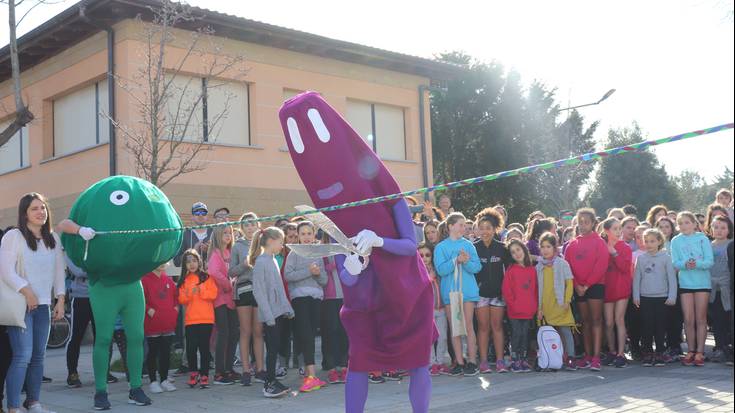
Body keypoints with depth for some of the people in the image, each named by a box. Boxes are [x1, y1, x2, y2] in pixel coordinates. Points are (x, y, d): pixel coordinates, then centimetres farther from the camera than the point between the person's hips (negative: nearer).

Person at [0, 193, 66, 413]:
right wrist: (26, 292, -16)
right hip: (19, 304, -5)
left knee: (38, 356, 9)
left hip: (43, 305, 6)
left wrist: (60, 300, 8)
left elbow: (59, 271, 14)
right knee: (22, 356, -13)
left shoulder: (53, 238, 12)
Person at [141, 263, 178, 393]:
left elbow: (176, 295, 19)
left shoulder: (168, 280, 11)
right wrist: (149, 310, -18)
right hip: (152, 324, -5)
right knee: (153, 352, 5)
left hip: (168, 323, 5)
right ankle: (153, 381, 13)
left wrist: (176, 307, 5)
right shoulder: (145, 280, -7)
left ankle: (164, 380, 19)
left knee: (166, 352, 10)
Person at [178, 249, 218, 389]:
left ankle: (204, 376, 4)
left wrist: (200, 291, -18)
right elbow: (181, 300, 7)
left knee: (204, 347, -2)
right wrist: (187, 294, -14)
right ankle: (193, 374, 15)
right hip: (190, 320, 2)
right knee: (191, 348, -2)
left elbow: (213, 293, -5)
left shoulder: (207, 277, 6)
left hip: (206, 319, -2)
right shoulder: (183, 280, 14)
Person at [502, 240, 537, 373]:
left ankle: (524, 359, 18)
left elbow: (535, 289, 11)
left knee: (525, 335, 10)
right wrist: (513, 304, -11)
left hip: (529, 311, 3)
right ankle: (515, 361, 7)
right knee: (516, 334, 0)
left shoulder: (532, 269, 8)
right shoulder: (511, 270, -3)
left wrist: (535, 306, 4)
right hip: (515, 312, -3)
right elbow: (506, 290, -6)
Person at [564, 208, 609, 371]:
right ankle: (587, 356, 11)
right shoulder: (573, 244, 10)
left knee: (596, 319, -6)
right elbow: (567, 266, 5)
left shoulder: (599, 242, -1)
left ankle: (596, 357, -9)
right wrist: (576, 285, -7)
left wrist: (587, 284, -14)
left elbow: (601, 265, -10)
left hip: (595, 284, -4)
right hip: (578, 288, 4)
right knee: (585, 320, 8)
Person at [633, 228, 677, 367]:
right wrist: (636, 296, 3)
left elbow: (671, 277, -1)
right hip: (645, 297, 2)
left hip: (661, 297, -1)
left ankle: (659, 353, 11)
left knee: (660, 326, 3)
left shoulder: (665, 257, -1)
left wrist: (672, 296, -5)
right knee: (647, 327, 3)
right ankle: (647, 353, 11)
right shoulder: (641, 258, 5)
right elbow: (636, 278, 8)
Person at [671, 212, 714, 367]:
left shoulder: (702, 238, 0)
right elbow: (675, 263, -2)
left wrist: (697, 264, -25)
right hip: (685, 283, 1)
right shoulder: (676, 241, 5)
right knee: (688, 319, 2)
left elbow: (710, 261, -7)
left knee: (701, 319, 2)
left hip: (702, 282, -1)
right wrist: (685, 264, -23)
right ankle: (691, 351, 12)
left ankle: (699, 352, 7)